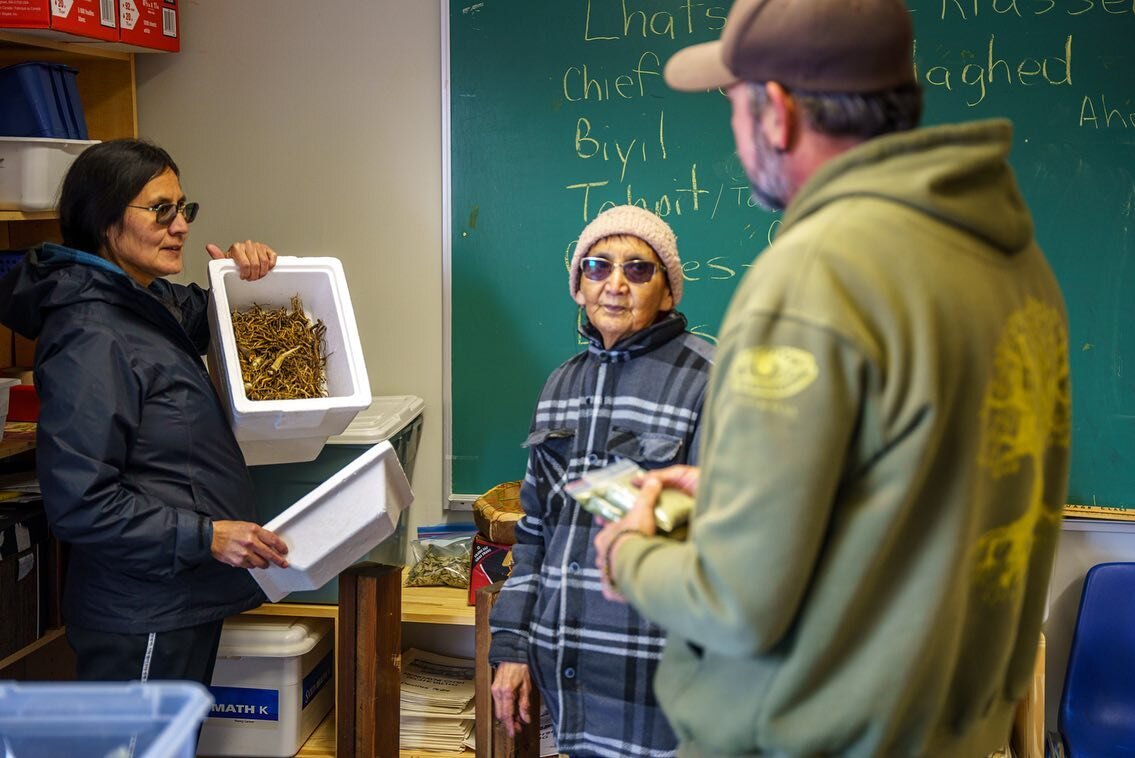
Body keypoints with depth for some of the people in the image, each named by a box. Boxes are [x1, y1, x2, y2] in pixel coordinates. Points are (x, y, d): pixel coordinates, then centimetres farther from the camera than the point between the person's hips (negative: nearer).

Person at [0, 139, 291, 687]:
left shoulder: (150, 302, 6)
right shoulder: (92, 338, -22)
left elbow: (200, 321, 30)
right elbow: (77, 502, -25)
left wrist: (236, 274, 8)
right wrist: (205, 536, -27)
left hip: (187, 599, 10)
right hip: (143, 617, -10)